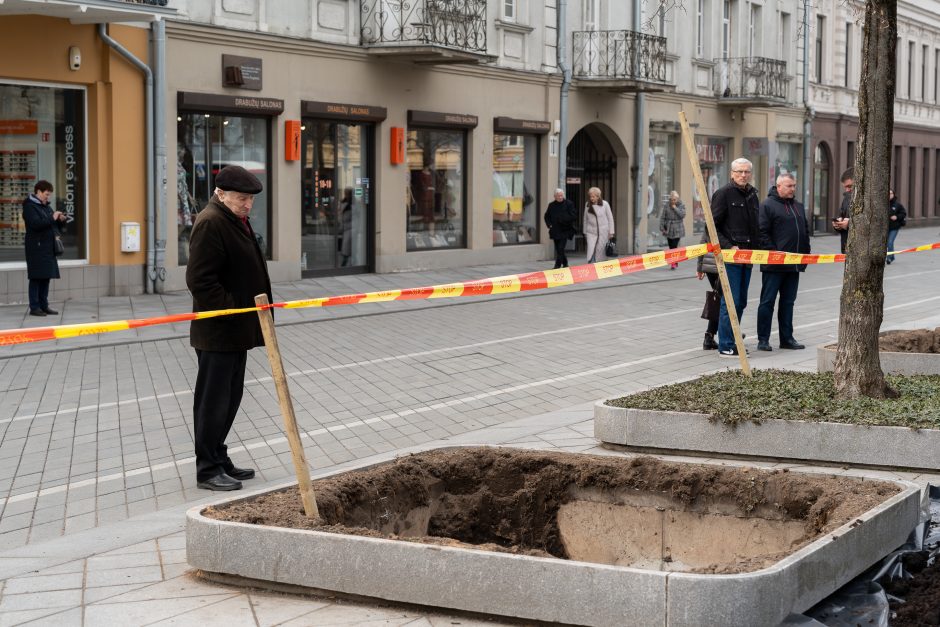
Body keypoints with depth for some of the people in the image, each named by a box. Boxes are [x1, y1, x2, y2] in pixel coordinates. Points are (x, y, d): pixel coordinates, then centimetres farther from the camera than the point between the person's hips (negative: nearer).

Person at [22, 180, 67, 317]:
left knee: (46, 277, 9)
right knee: (36, 277, -6)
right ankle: (34, 307, -3)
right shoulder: (29, 206, -9)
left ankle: (44, 306, 14)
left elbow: (51, 223, 25)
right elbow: (36, 224, -23)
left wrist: (61, 218, 4)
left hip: (48, 248, 8)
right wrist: (52, 218, -21)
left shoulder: (45, 206, 17)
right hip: (36, 248, -8)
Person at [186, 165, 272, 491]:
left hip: (236, 330, 10)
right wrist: (231, 311, -20)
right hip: (217, 332, -10)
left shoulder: (237, 220, 15)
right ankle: (207, 470, 3)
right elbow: (199, 280, -23)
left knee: (229, 398, 16)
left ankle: (219, 460, 26)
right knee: (213, 401, -3)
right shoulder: (210, 223, -17)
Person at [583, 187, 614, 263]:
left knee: (601, 252, 2)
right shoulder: (587, 204, 4)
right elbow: (585, 219, 13)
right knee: (591, 252, -12)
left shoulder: (604, 204, -3)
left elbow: (610, 218, 3)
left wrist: (611, 232, 0)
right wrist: (585, 232, 15)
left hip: (603, 232, -1)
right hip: (591, 232, 1)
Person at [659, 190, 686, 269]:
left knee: (674, 246, -13)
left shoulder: (681, 206, 0)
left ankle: (673, 263, -15)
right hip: (668, 229, 3)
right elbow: (662, 217, 4)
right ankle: (675, 263, 21)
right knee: (671, 247, 8)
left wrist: (675, 208, -15)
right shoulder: (666, 206, 2)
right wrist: (662, 227, -2)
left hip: (677, 230, -3)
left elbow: (682, 215, -14)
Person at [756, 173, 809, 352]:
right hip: (774, 265, -7)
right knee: (767, 301, -2)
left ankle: (787, 338, 17)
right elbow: (763, 233, -13)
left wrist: (806, 253, 14)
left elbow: (805, 230, 24)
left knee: (788, 302, 11)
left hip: (794, 264, 7)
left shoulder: (798, 206, 18)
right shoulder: (768, 205, -7)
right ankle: (763, 339, 2)